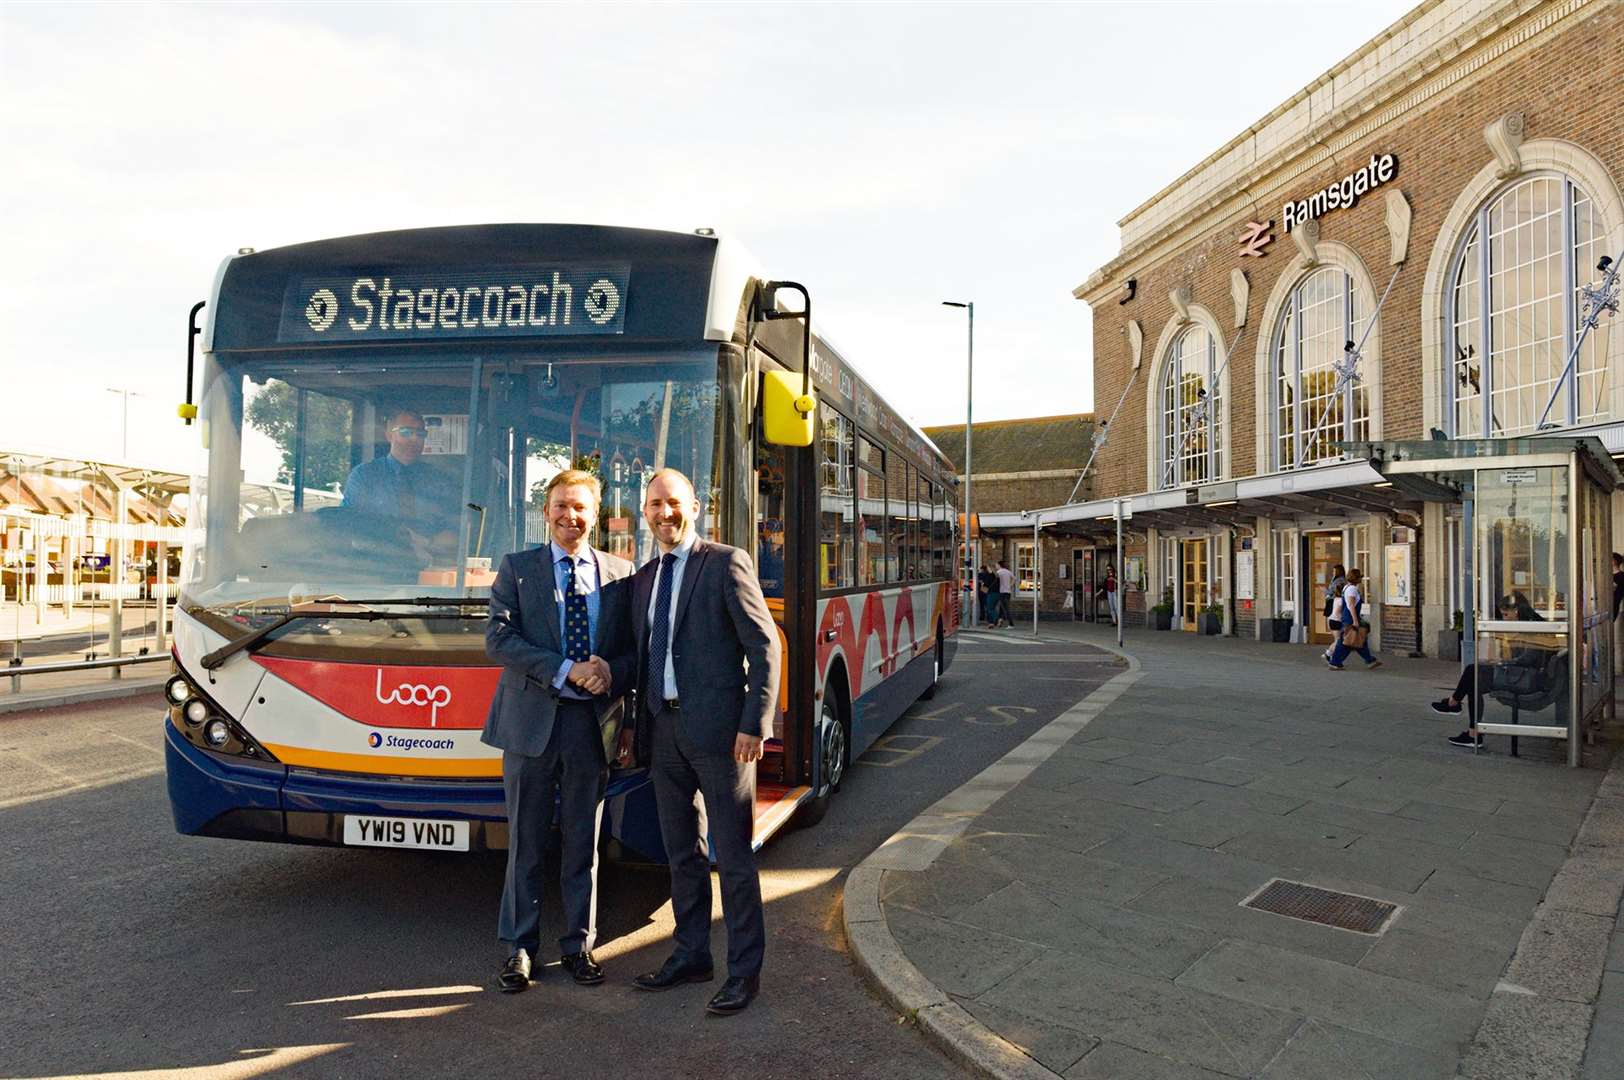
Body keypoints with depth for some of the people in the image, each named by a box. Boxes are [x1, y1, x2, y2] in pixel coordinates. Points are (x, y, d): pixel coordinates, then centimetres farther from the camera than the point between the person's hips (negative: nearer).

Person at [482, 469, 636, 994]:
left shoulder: (621, 573, 8)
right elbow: (497, 638, -7)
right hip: (531, 720, -1)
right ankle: (519, 949, 20)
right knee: (525, 842, 7)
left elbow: (635, 647, 7)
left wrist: (612, 670, -16)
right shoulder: (517, 568, 4)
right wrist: (565, 670, -17)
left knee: (583, 843, 10)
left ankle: (579, 946, 23)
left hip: (592, 723, 1)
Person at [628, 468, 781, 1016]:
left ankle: (744, 970, 14)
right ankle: (691, 955, 30)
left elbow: (765, 646, -9)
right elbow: (643, 659, 18)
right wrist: (639, 729, 12)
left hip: (718, 729, -6)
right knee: (681, 852, 16)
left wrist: (754, 724, -15)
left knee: (732, 855, 2)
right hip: (664, 729, 7)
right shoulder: (643, 579, 15)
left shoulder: (726, 563, -5)